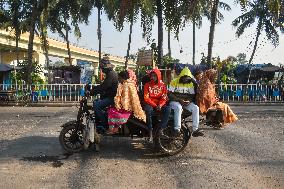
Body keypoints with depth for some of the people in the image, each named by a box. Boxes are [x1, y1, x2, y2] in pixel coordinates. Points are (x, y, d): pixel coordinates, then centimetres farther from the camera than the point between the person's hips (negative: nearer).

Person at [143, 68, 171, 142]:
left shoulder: (162, 85, 5)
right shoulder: (147, 85, 0)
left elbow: (164, 98, 1)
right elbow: (146, 98, -6)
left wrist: (160, 105, -19)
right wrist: (155, 105, -17)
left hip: (160, 104, 2)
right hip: (150, 104, -1)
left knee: (168, 109, -30)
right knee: (148, 110, -36)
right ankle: (150, 132, -29)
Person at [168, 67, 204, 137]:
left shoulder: (191, 84, 9)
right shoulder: (174, 82, -3)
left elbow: (192, 95, 10)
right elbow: (170, 94, -8)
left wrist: (189, 101, -13)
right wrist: (179, 100, -19)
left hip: (186, 102, 4)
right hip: (175, 101, -4)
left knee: (196, 108, -22)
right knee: (178, 108, -38)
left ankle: (195, 129, -22)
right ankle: (177, 129, -35)